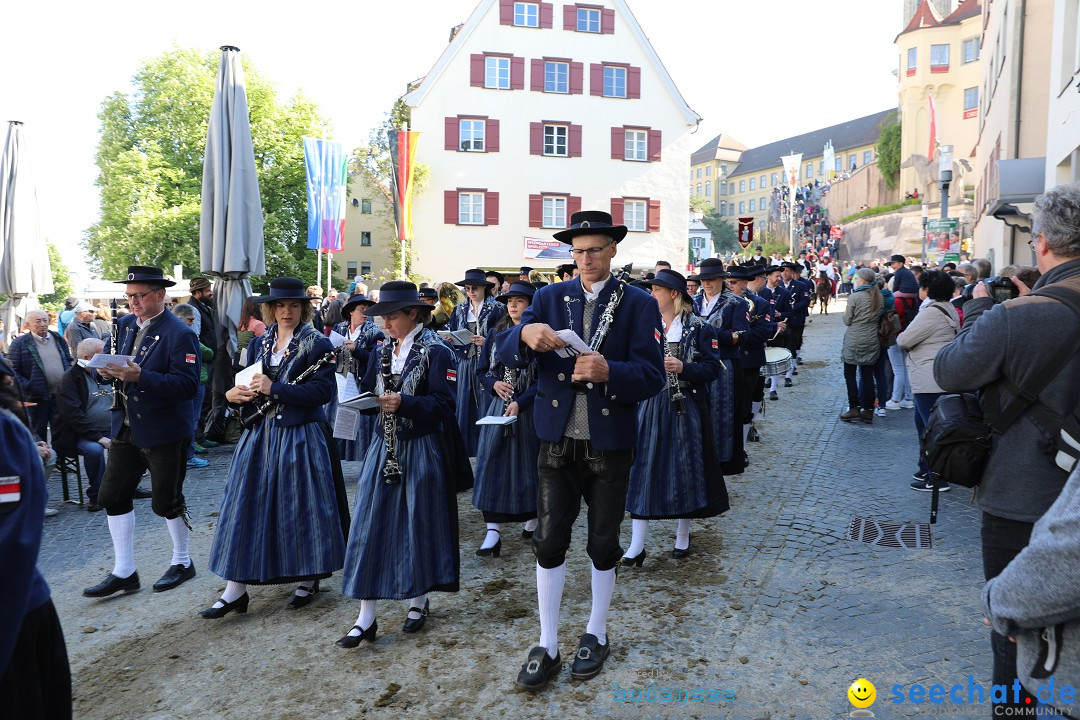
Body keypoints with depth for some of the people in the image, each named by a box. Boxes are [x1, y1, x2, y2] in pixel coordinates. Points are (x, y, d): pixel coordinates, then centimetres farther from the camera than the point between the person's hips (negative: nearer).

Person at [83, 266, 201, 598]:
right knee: (112, 496, 9)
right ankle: (123, 572, 21)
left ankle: (182, 562, 27)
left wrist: (140, 377, -32)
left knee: (166, 501, 5)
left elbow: (188, 384, -23)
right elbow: (120, 367, 16)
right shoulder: (125, 324, 7)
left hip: (164, 433, -7)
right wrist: (109, 369, -8)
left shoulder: (180, 333, -15)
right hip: (126, 429, 7)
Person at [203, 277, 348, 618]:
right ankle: (235, 589, 11)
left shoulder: (317, 344, -7)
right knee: (246, 505, 4)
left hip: (300, 436, -5)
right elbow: (251, 385, 18)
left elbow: (324, 391, -17)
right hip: (260, 435, 6)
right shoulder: (259, 344, 12)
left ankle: (309, 578, 22)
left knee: (301, 506, 2)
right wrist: (234, 393, -5)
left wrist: (274, 388, -21)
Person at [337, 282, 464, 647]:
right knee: (369, 527, 0)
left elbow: (444, 406, -15)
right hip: (384, 448, 5)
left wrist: (403, 403, -26)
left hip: (420, 450, -5)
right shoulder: (382, 351, 10)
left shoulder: (436, 352, -9)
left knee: (417, 526, 5)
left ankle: (418, 601, 26)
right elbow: (367, 394, 11)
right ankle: (366, 618, 5)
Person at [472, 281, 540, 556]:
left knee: (527, 463, 6)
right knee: (492, 464, -3)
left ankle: (533, 517, 28)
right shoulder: (495, 333, 8)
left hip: (528, 408, -3)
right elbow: (482, 370, 13)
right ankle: (493, 532, -1)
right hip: (498, 406, 3)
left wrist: (520, 402, -18)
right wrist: (494, 384, -8)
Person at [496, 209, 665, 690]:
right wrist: (526, 334, -29)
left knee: (603, 543, 12)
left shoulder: (638, 305, -3)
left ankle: (597, 634, 33)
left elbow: (652, 376, -11)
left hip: (610, 444, -1)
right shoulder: (549, 297, 4)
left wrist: (608, 371, -31)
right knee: (549, 542, 4)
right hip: (558, 440, 2)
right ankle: (547, 646, 19)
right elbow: (506, 354, -6)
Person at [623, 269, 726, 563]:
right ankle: (636, 546, 5)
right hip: (650, 406, 3)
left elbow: (712, 368, -7)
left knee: (684, 471, 6)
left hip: (684, 408, -3)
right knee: (641, 471, 0)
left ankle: (683, 536, 25)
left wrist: (683, 367, -21)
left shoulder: (699, 328, -3)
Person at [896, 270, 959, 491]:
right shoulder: (947, 309, 15)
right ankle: (926, 469, 31)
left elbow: (904, 340, -14)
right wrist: (910, 340, 5)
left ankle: (937, 479, 2)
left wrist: (900, 336, 6)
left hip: (929, 380, -11)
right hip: (933, 379, 11)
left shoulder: (931, 313, -18)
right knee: (923, 423, 21)